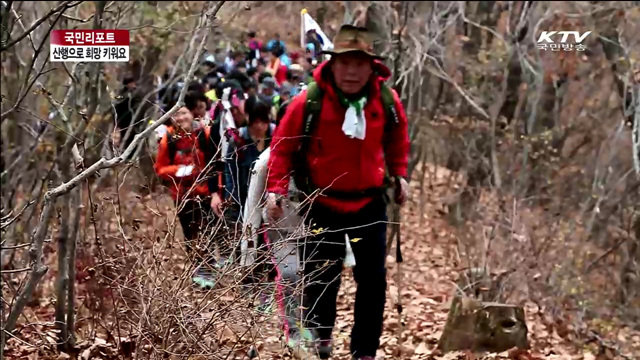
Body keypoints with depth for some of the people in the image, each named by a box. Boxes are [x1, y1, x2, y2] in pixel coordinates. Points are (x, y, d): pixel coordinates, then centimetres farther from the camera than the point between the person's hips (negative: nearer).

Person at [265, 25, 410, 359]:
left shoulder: (387, 100, -7)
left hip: (370, 202, 2)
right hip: (323, 204, -2)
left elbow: (397, 140, 15)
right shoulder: (309, 102, -16)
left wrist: (399, 174, 12)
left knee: (373, 280, 4)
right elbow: (283, 146, -5)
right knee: (321, 277, 5)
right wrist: (276, 189, -10)